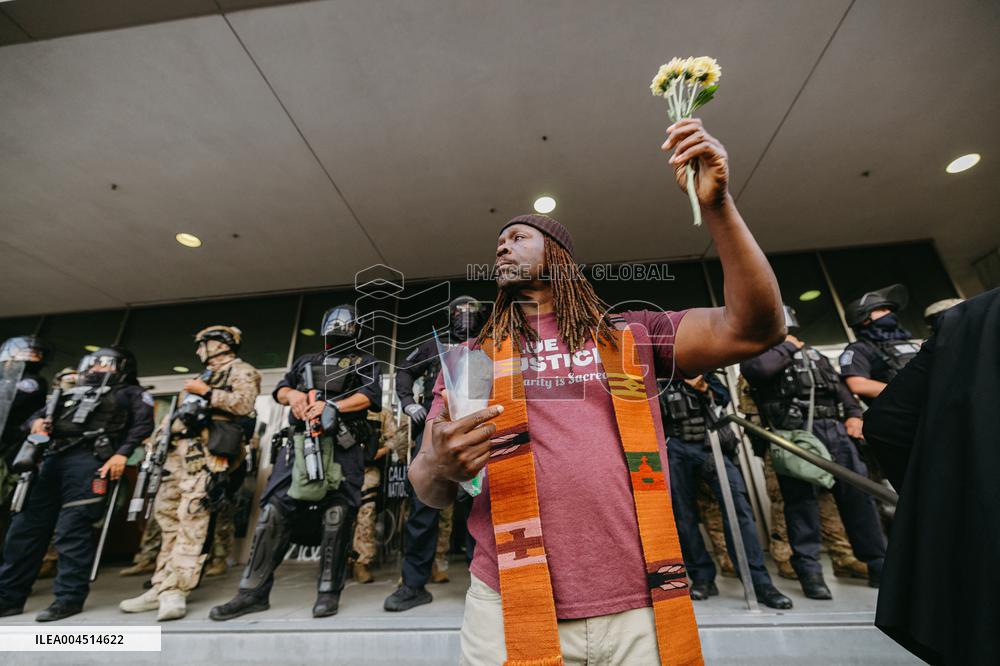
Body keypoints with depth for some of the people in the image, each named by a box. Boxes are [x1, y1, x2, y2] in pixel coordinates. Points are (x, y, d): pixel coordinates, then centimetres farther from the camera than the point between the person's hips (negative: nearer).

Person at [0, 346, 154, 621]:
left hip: (88, 459, -7)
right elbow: (40, 412, 31)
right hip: (52, 459, 7)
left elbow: (143, 424, -4)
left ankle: (69, 597, -2)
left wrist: (122, 454, -16)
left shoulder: (131, 393, 11)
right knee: (26, 526, 6)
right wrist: (37, 421, 6)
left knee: (73, 529, -9)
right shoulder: (76, 393, 31)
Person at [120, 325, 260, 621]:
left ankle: (174, 593, -12)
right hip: (179, 449, 10)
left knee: (192, 519, -13)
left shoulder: (242, 371, 2)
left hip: (206, 451, -9)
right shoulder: (203, 376, 30)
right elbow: (178, 411, 29)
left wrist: (206, 393, -12)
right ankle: (163, 587, 17)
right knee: (166, 514, 9)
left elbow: (243, 403, -16)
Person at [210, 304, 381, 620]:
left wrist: (332, 406, -15)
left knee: (337, 517, -5)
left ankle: (329, 592, 7)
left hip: (343, 447, -4)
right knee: (273, 510, 1)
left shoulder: (365, 362, 13)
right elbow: (279, 389, 23)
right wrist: (292, 394, -1)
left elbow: (370, 396, -2)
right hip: (300, 442, 4)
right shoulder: (305, 361, 27)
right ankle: (254, 591, 13)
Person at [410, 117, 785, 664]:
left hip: (638, 609, 1)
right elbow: (429, 492, 4)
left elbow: (754, 327, -5)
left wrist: (716, 206, -13)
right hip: (512, 610, 0)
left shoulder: (632, 335, 5)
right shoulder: (471, 358, 5)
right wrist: (440, 466, -21)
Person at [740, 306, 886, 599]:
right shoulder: (756, 353, 8)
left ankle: (879, 565, 20)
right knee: (802, 501, -4)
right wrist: (787, 347, -1)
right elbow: (759, 368, -17)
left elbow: (839, 386, 23)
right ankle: (809, 571, 5)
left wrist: (854, 414, 6)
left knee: (858, 495, 6)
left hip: (835, 431, 6)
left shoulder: (812, 353, 27)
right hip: (795, 436, -5)